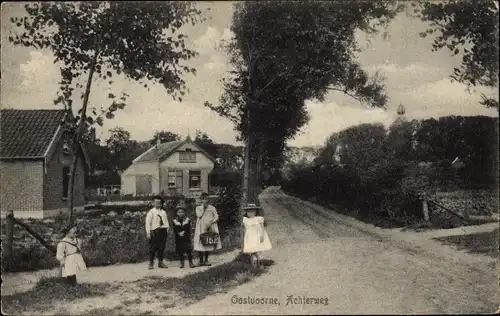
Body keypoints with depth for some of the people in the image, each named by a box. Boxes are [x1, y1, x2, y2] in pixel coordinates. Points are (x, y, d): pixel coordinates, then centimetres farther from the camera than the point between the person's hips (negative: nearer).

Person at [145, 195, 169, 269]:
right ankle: (151, 263, 7)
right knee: (153, 248, -3)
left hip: (163, 231, 5)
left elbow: (166, 222, 16)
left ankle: (160, 262, 17)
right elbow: (148, 223, -4)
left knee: (162, 248, 8)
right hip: (154, 232, -5)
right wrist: (148, 233, -11)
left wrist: (167, 230, 6)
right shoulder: (151, 212, 0)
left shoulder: (163, 212, 16)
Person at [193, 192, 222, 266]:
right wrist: (203, 207, -5)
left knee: (208, 243, 0)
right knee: (201, 243, -7)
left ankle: (206, 260, 8)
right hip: (201, 228, -1)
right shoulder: (198, 208, 10)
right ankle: (201, 261, -1)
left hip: (210, 228, 1)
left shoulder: (212, 208, 12)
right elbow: (199, 215, -7)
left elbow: (216, 217, 8)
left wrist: (211, 222, -7)